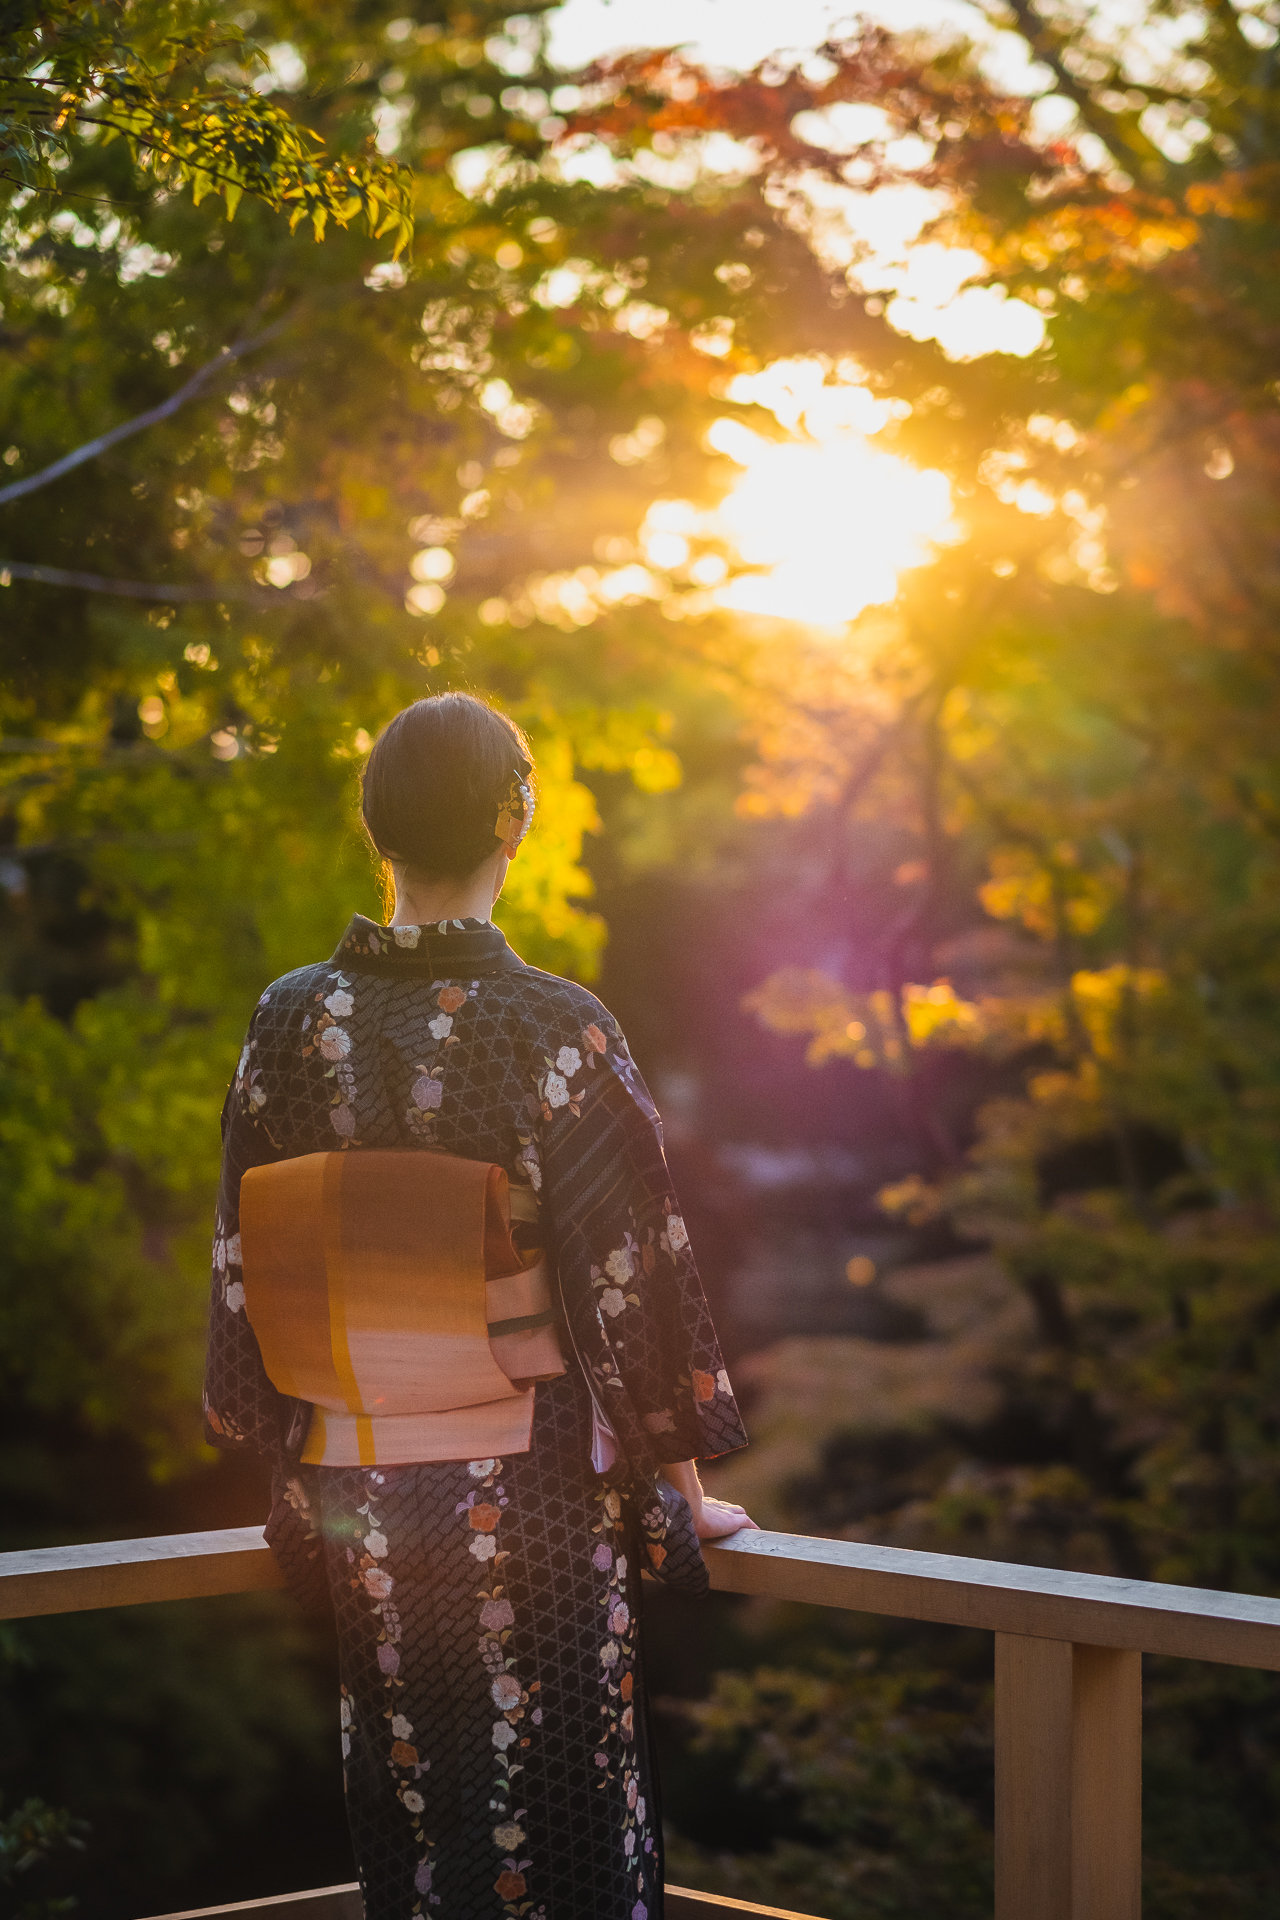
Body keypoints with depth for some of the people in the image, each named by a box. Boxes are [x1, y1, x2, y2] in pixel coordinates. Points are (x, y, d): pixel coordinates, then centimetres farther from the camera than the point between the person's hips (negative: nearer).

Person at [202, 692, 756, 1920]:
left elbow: (245, 1263, 4)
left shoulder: (292, 1019, -4)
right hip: (527, 1484, -4)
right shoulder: (560, 1032, -15)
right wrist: (690, 1488, 1)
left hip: (357, 1484, 4)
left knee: (403, 1787, 17)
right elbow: (631, 1266, -11)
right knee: (550, 1799, 9)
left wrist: (290, 1468, 16)